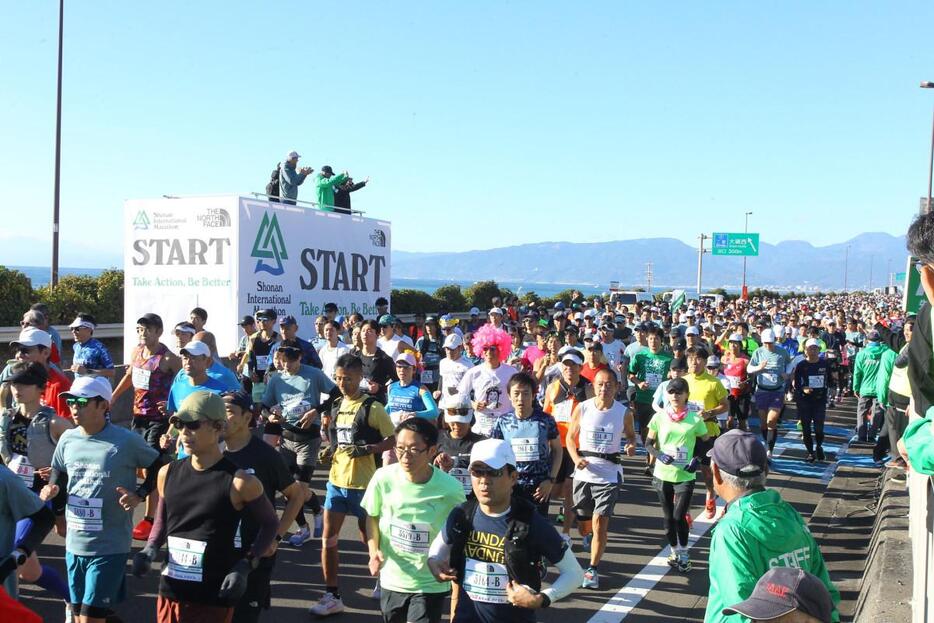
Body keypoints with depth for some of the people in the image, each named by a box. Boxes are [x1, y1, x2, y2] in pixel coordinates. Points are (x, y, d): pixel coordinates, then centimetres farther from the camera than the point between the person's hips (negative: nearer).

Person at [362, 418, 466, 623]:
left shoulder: (450, 489, -19)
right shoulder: (383, 478, -14)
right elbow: (372, 516, 3)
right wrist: (374, 550, -11)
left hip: (430, 584, -3)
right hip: (391, 579, 3)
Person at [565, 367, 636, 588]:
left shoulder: (624, 413, -7)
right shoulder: (582, 408, -7)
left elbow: (630, 435, 12)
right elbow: (571, 436, 4)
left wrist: (631, 445, -12)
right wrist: (576, 458, -14)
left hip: (609, 476, -1)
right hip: (584, 474, 2)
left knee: (600, 524, -10)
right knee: (584, 525, 13)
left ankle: (592, 569, 6)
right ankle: (588, 535, 51)